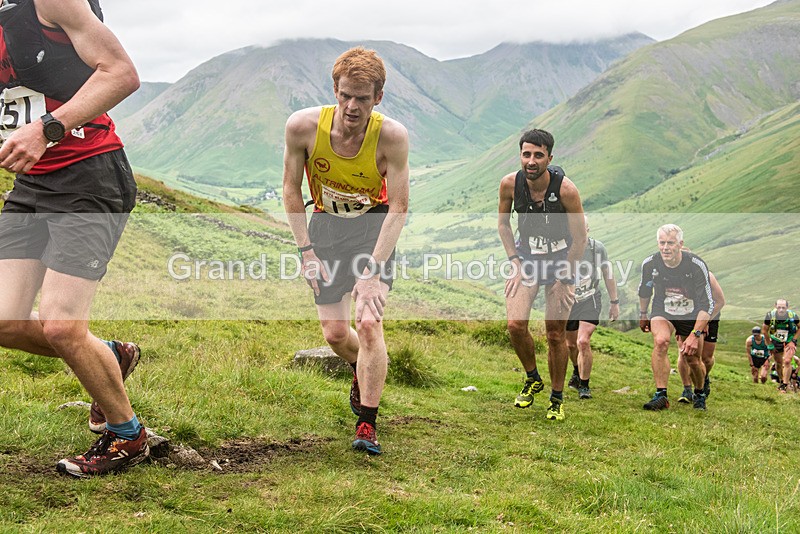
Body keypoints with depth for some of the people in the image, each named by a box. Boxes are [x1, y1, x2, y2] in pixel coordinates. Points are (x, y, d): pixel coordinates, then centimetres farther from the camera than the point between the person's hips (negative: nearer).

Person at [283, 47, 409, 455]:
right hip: (327, 225, 2)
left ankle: (367, 425, -6)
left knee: (368, 323, -18)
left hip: (374, 227, -2)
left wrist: (373, 269, -26)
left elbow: (398, 207, -21)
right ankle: (364, 374, 41)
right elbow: (291, 189, -7)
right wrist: (307, 252, -11)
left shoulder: (391, 136, -27)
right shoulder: (303, 126, -22)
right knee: (335, 333, 5)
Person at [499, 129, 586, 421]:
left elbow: (580, 237, -12)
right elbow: (503, 224, 4)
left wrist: (562, 278, -9)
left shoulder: (565, 189, -23)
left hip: (561, 261, -2)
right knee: (516, 325, -14)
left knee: (556, 334, 0)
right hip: (526, 258, 2)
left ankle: (557, 399, 19)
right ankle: (532, 379, 13)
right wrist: (516, 263, -4)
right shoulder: (510, 184, -15)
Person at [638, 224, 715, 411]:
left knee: (693, 360, 2)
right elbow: (644, 289, 6)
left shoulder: (696, 265, -26)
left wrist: (695, 334, -31)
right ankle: (661, 396, -25)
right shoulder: (649, 264, -18)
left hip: (692, 315, -1)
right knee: (660, 341, -28)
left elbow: (707, 304, -23)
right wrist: (643, 315, 17)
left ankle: (699, 394, 34)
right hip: (662, 311, 1)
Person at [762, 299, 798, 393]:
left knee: (787, 361, -18)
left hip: (789, 342, -2)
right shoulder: (770, 315, -24)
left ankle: (785, 385, -8)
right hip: (776, 342, 2)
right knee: (778, 364, 11)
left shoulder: (793, 316, -26)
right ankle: (781, 381, 36)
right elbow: (765, 330, -7)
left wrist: (793, 340, -12)